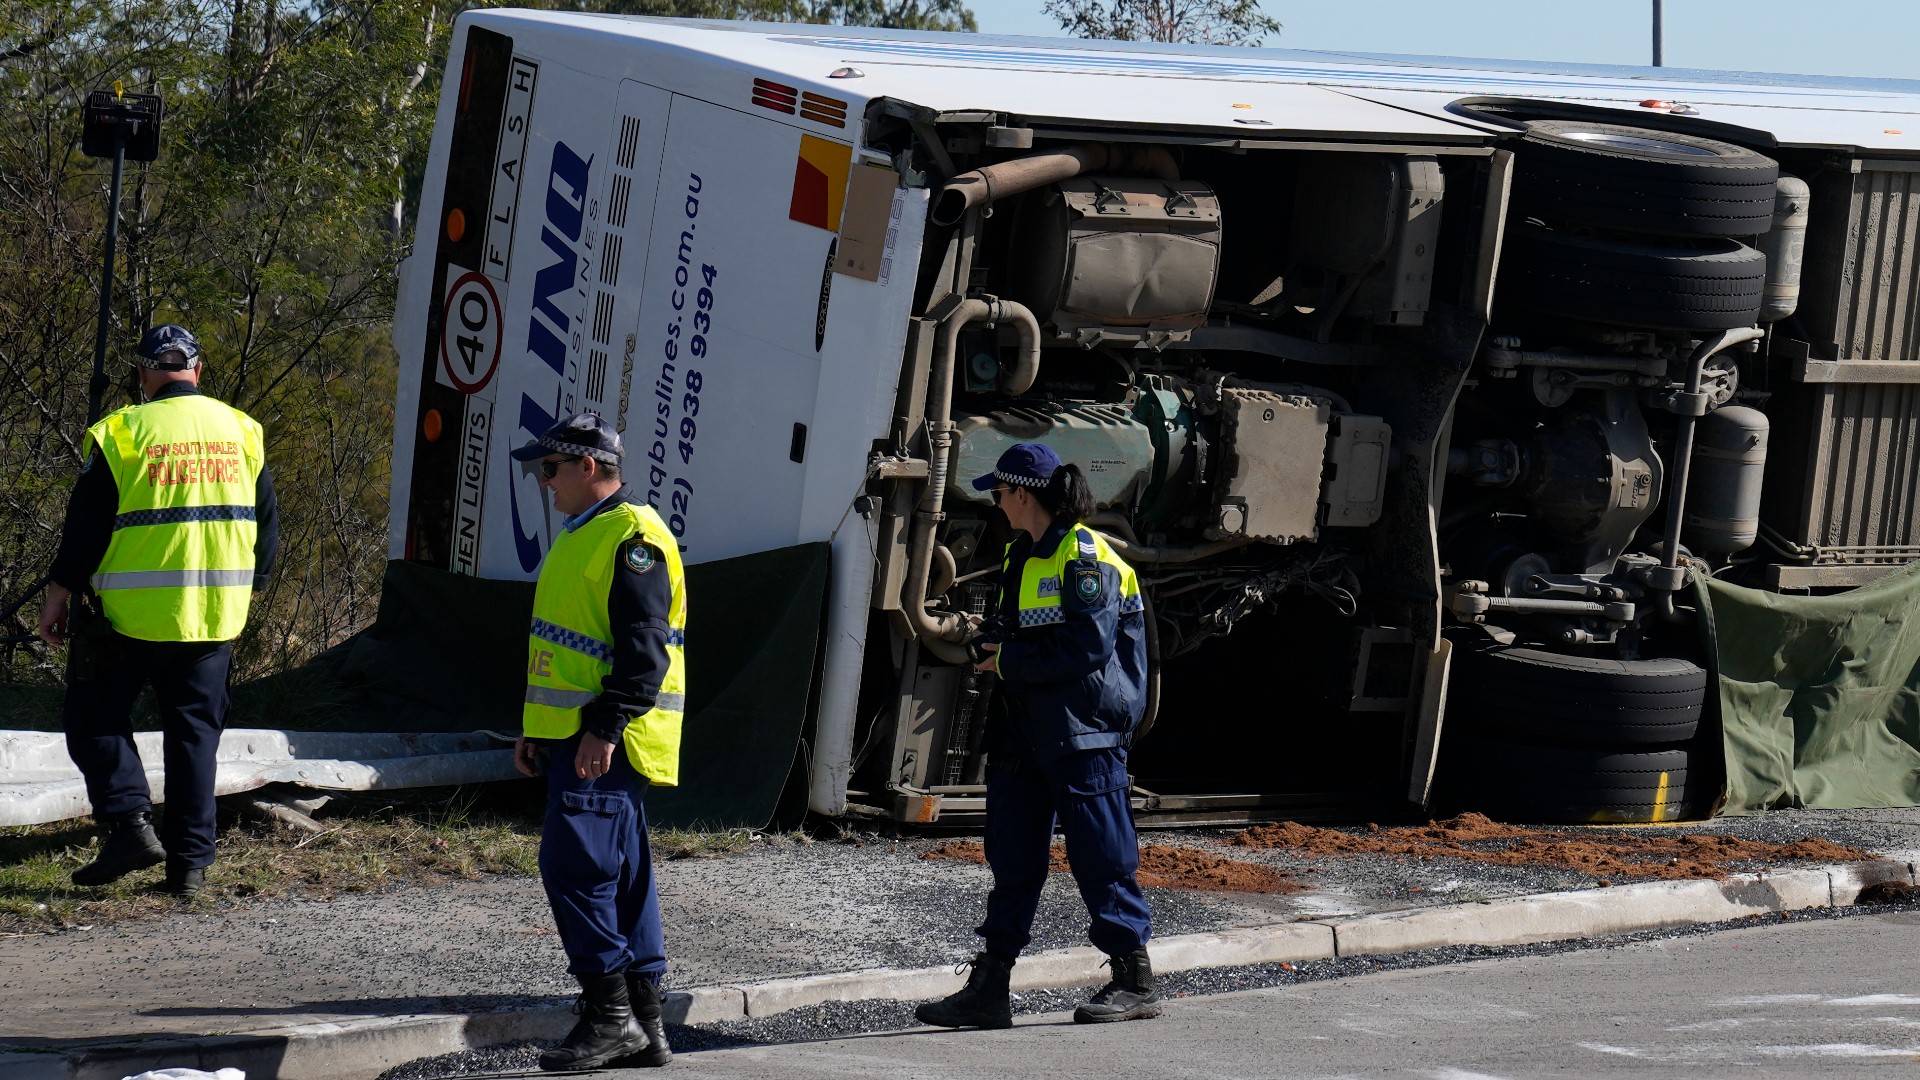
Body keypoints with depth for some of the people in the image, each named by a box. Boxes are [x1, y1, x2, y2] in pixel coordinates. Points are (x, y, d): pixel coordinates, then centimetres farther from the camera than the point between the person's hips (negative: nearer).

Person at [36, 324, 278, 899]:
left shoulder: (123, 432, -8)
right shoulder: (241, 431, 6)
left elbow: (86, 523, -6)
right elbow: (267, 524, 13)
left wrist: (59, 592, 4)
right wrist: (248, 588, 25)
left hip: (131, 614, -4)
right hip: (214, 615, 4)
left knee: (94, 720, 9)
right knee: (194, 731, 11)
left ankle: (129, 824, -8)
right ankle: (190, 862, 7)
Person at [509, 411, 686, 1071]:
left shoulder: (634, 538, -13)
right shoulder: (582, 535, 20)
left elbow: (645, 648, -21)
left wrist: (605, 730, -25)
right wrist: (535, 729, 24)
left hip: (605, 741, -10)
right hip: (574, 736, 10)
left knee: (575, 865, -14)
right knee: (622, 878, 9)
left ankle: (611, 1014, -12)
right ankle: (644, 1028, 11)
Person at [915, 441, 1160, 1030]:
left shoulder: (1086, 558, -13)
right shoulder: (1021, 556, 16)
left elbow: (1088, 646, -21)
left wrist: (1008, 660, -15)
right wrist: (989, 639, 5)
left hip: (1082, 732, -9)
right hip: (1023, 731, 9)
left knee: (1101, 857, -4)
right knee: (1012, 858, 8)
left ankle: (1135, 983, 4)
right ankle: (989, 990, 10)